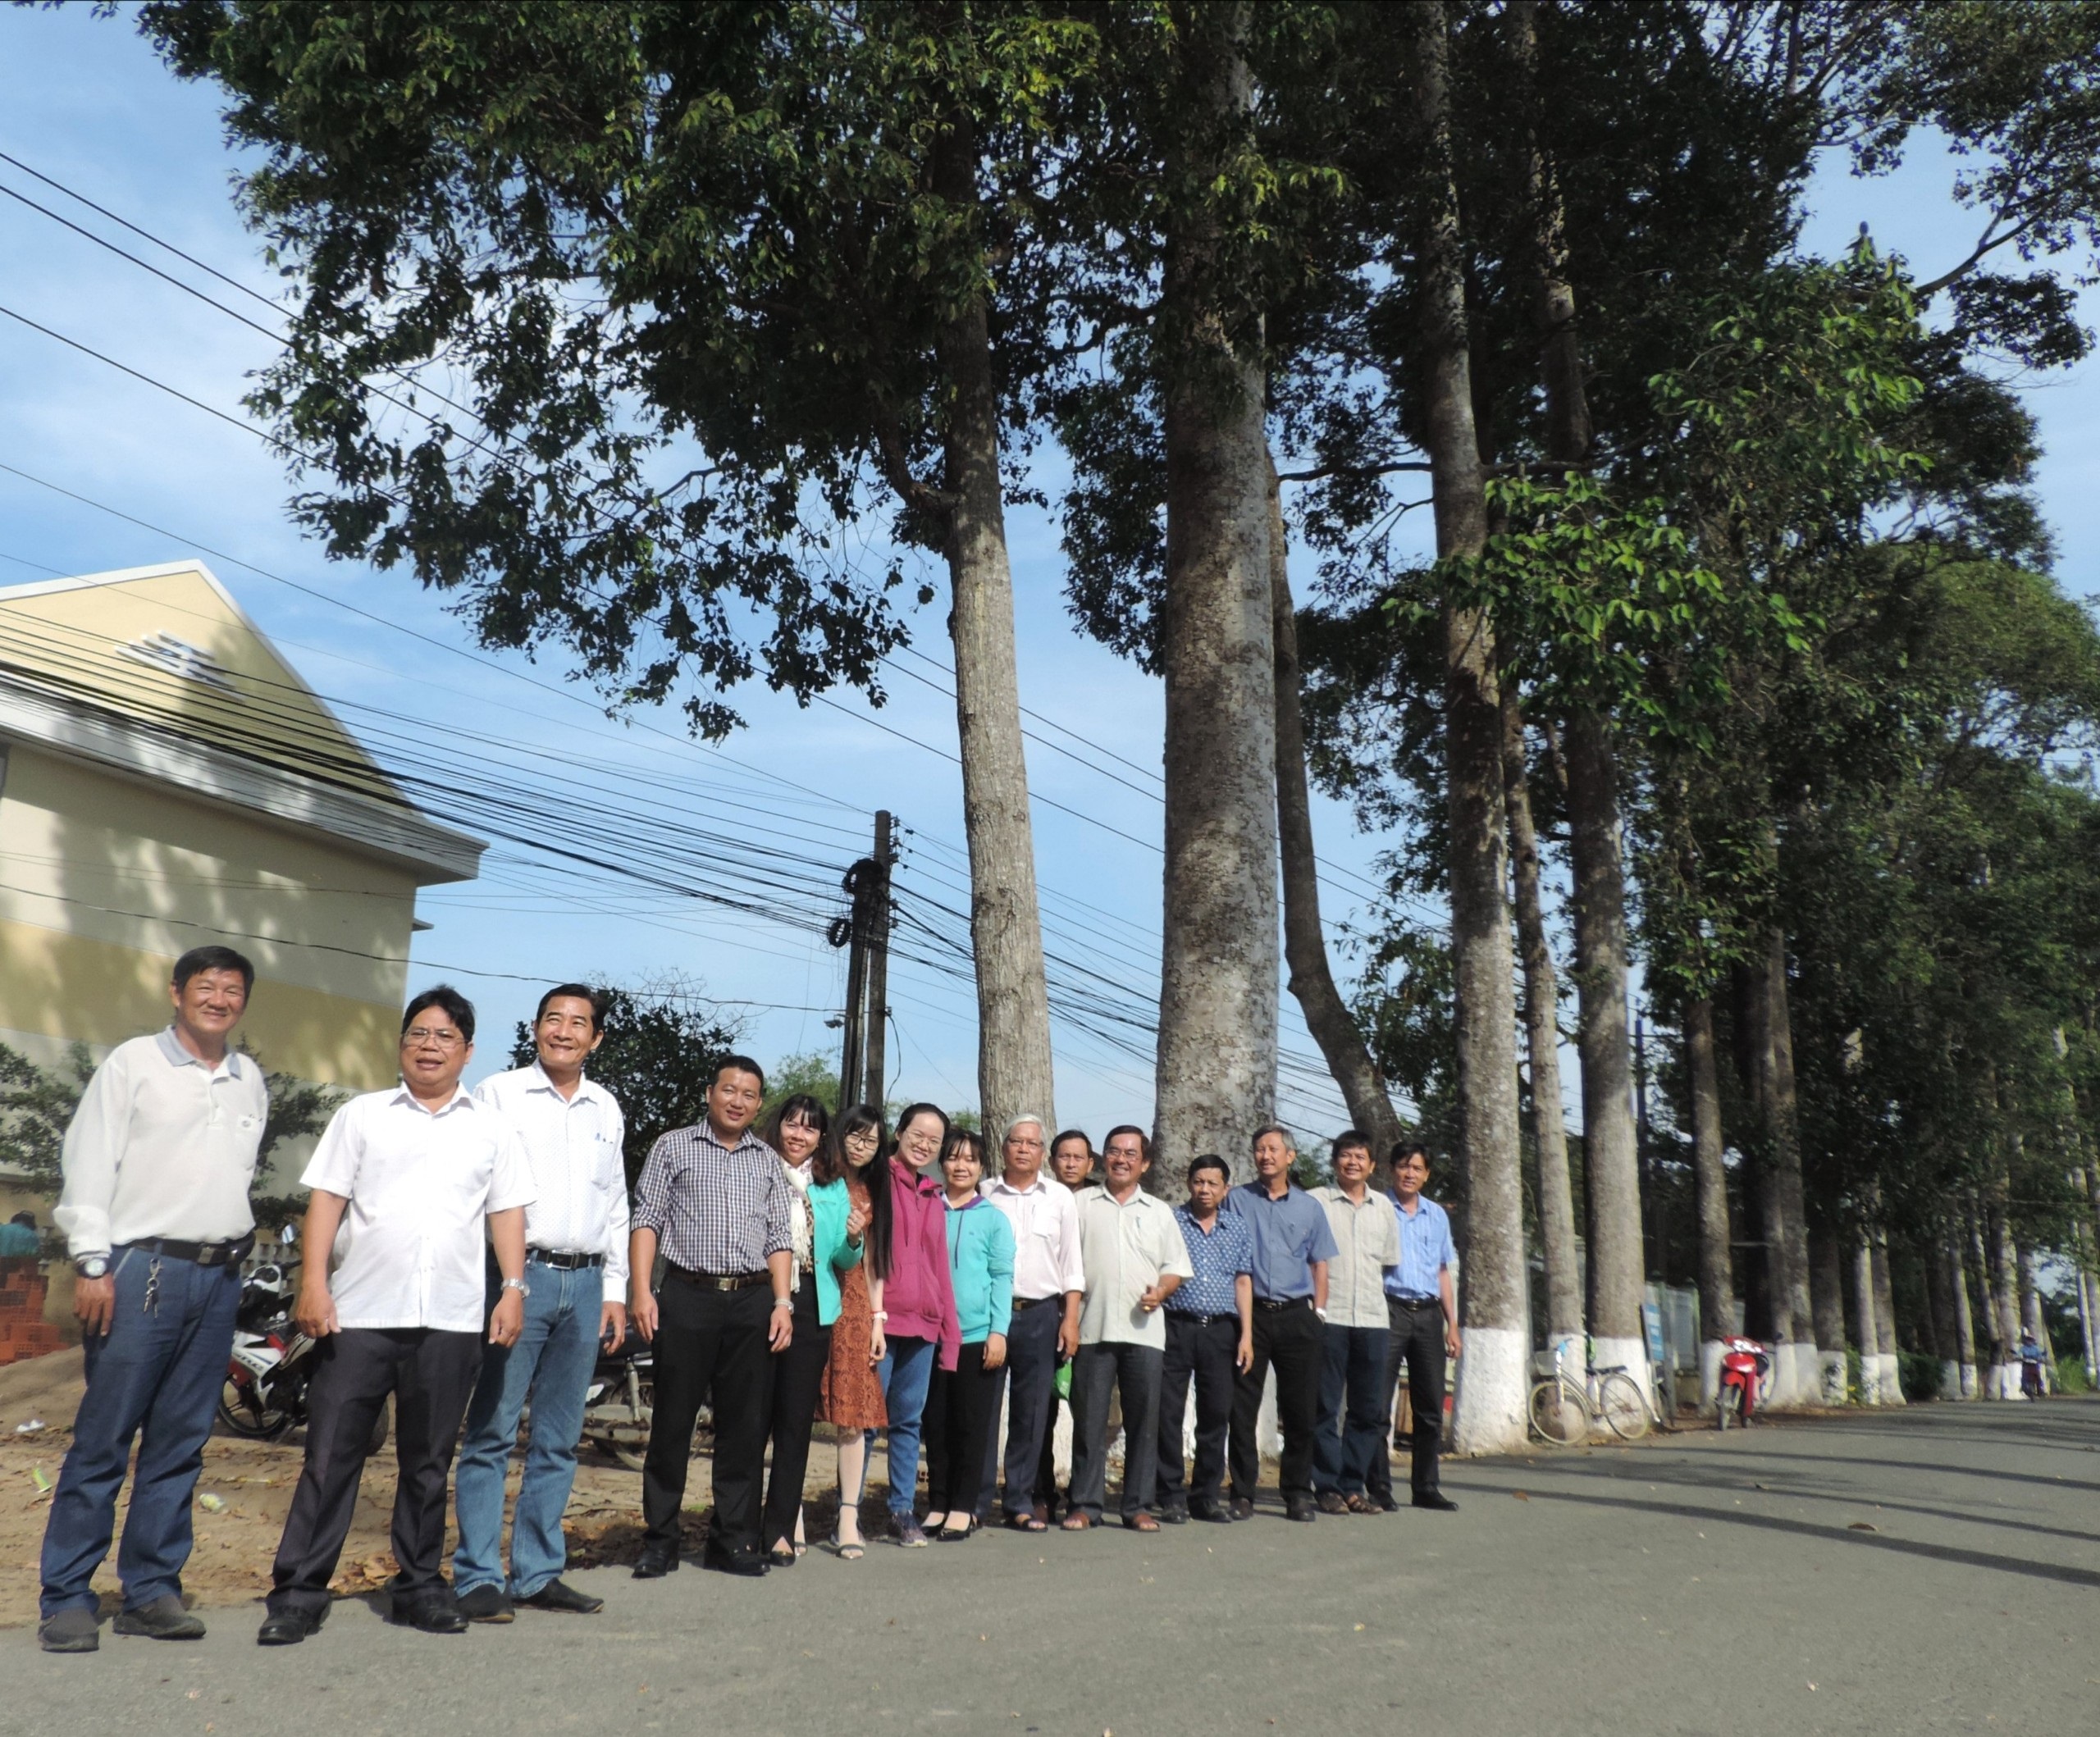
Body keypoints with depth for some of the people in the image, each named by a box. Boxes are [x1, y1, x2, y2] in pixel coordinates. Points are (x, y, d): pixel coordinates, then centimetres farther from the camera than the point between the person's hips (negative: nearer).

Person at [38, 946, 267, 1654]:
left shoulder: (250, 1081, 15)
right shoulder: (133, 1062, -1)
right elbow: (88, 1163, -5)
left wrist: (238, 1240, 14)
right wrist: (92, 1263, -11)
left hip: (219, 1277, 5)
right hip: (142, 1269, -5)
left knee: (180, 1445, 8)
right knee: (102, 1441, -3)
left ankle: (151, 1590, 15)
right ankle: (67, 1597, 5)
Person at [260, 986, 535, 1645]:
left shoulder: (492, 1127, 11)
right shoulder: (362, 1115, 8)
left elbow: (507, 1214, 9)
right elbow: (326, 1202, 3)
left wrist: (513, 1287, -2)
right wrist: (312, 1282, -8)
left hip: (450, 1319, 1)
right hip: (360, 1313, -1)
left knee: (428, 1462, 10)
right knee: (331, 1455, 0)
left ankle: (420, 1585, 20)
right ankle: (298, 1591, 8)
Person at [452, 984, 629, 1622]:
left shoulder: (607, 1109, 15)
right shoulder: (499, 1093, 2)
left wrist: (615, 1290, 14)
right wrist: (494, 1281, -11)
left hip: (585, 1283, 5)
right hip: (519, 1275, -5)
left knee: (559, 1441, 9)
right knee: (492, 1432, -4)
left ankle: (538, 1572, 17)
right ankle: (478, 1576, 4)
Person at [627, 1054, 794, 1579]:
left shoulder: (768, 1161, 15)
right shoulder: (674, 1147, 7)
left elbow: (779, 1237, 13)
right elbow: (647, 1220, 1)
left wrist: (782, 1303, 2)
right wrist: (640, 1291, -10)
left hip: (752, 1303, 3)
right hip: (688, 1298, -3)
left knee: (745, 1426, 5)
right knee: (672, 1423, 1)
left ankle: (733, 1541, 14)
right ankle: (659, 1543, 11)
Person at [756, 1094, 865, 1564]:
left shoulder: (834, 1187, 10)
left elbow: (844, 1261, 11)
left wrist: (853, 1239, -10)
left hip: (811, 1313, 3)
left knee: (795, 1423, 6)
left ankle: (781, 1529, 13)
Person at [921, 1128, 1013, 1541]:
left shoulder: (993, 1218, 2)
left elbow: (1002, 1278, 0)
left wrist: (998, 1331, -8)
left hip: (977, 1334, -2)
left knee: (972, 1424, 3)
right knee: (936, 1422, 8)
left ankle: (963, 1507, 12)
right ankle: (938, 1503, 18)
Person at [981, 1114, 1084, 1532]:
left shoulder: (1060, 1198, 8)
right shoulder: (984, 1195, 5)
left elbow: (1071, 1263, 8)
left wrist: (1071, 1319, 0)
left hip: (1040, 1314, 1)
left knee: (1031, 1412, 5)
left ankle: (1020, 1501, 14)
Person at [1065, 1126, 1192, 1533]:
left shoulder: (1159, 1211, 16)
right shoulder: (1082, 1204, 10)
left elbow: (1176, 1265, 15)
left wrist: (1161, 1290, -5)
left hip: (1144, 1329, 2)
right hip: (1092, 1328, -2)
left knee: (1143, 1420, 3)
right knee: (1089, 1419, 0)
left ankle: (1138, 1505, 12)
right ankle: (1085, 1504, 8)